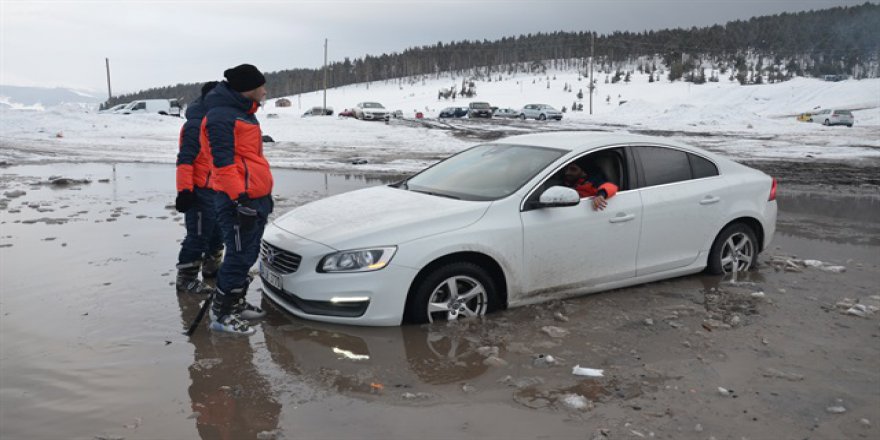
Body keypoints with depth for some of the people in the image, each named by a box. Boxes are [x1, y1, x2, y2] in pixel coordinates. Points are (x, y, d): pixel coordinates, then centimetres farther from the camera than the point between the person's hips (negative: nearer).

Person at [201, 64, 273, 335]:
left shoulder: (244, 113, 19)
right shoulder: (221, 116, -13)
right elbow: (223, 162, -20)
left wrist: (265, 193, 26)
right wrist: (240, 199, -26)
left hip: (257, 198, 10)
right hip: (238, 200, -10)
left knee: (248, 255, 16)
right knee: (239, 257, -6)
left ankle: (235, 303, 29)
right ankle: (220, 314, 5)